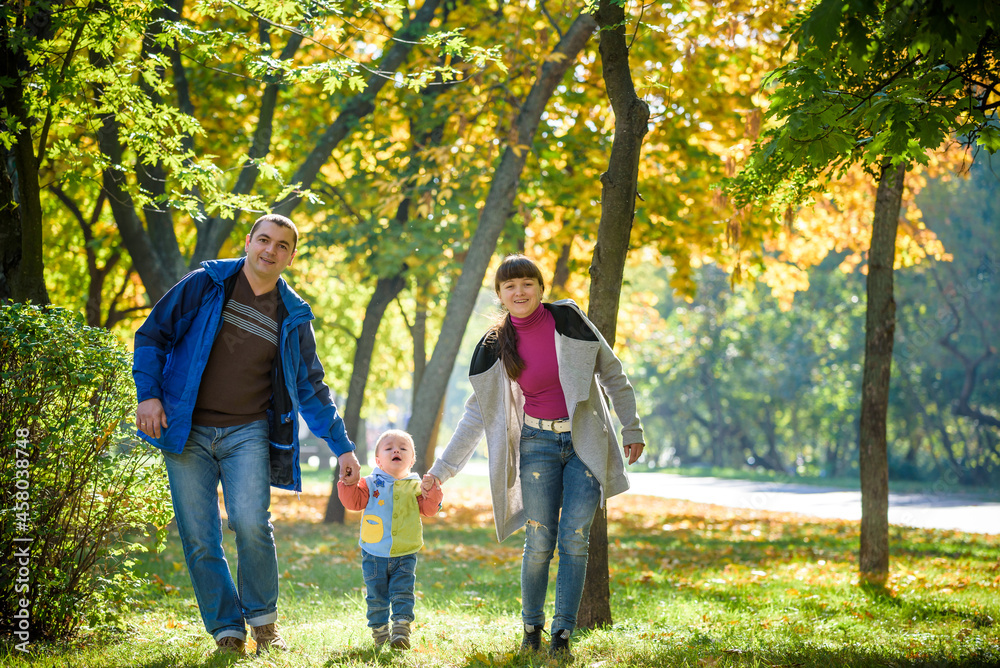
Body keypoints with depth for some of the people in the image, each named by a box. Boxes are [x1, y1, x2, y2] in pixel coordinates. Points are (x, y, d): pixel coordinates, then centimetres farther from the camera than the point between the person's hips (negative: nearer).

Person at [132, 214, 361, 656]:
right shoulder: (206, 285, 1)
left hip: (248, 432, 1)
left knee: (251, 524, -18)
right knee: (199, 538, -3)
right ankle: (227, 633, 10)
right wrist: (148, 393, -8)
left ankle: (263, 622, 3)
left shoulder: (293, 317, 8)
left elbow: (310, 388, 15)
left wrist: (342, 447, 14)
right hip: (188, 432, 0)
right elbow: (153, 335, 5)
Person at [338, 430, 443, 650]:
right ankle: (379, 632, 20)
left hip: (405, 555, 0)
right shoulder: (371, 484, 2)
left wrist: (432, 492, -18)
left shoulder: (415, 486, 3)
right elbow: (353, 501, -1)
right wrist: (348, 483, -14)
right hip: (374, 555, 1)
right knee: (376, 597, 7)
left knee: (402, 594, -6)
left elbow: (429, 509, -2)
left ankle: (401, 632, -5)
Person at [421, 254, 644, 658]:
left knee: (574, 538, -7)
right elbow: (477, 412, 5)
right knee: (539, 541, -4)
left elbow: (612, 373, 6)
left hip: (585, 442, -1)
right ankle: (531, 626, 15)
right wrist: (442, 469, 1)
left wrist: (632, 428, 6)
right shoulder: (495, 347, 0)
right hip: (538, 443, 1)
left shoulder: (568, 320, -4)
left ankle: (563, 632, 1)